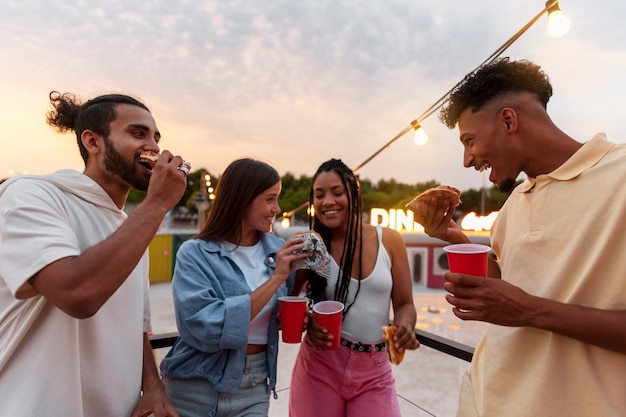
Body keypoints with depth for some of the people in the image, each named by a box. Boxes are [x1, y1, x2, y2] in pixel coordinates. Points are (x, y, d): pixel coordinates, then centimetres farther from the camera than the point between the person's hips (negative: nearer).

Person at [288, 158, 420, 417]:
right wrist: (308, 322, -19)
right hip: (319, 366, 0)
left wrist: (405, 325, -20)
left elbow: (404, 304, 2)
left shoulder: (389, 241, -3)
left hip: (374, 371, 1)